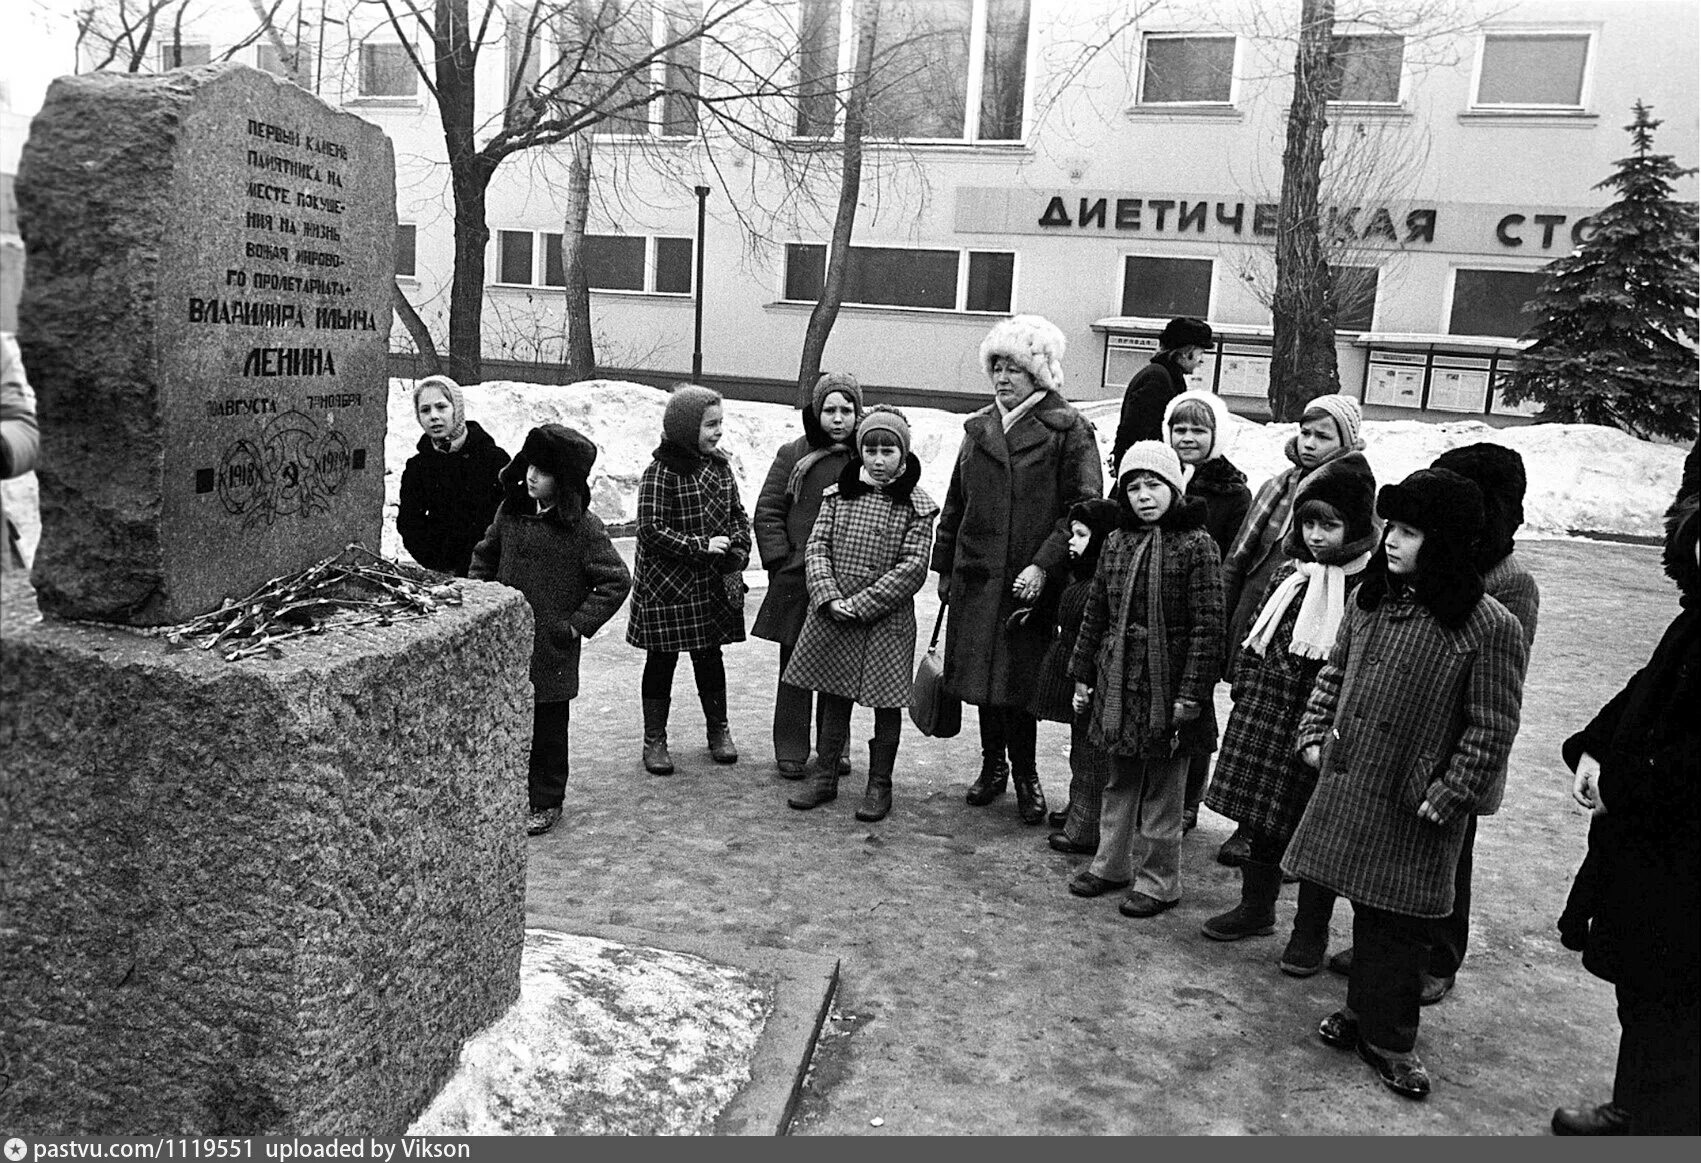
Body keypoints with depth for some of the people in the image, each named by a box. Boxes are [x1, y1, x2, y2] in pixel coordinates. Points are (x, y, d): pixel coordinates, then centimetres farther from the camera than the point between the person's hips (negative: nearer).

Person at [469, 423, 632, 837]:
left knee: (548, 731, 7)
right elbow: (483, 556, 19)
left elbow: (616, 580, -10)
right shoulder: (510, 511, 4)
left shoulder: (583, 527, -12)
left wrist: (579, 624, -12)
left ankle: (546, 803, 23)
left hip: (551, 649, -5)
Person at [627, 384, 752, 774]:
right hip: (666, 585, -5)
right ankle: (654, 739, 18)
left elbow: (738, 516, 12)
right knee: (662, 660, 7)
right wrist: (701, 546, -19)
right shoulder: (660, 472, -14)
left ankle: (718, 729, 29)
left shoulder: (719, 466, 5)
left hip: (713, 584, 5)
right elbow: (651, 530, -17)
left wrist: (737, 556, -4)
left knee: (710, 658, 15)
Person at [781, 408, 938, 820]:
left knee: (886, 702, 7)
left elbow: (912, 568, -10)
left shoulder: (915, 505, -5)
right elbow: (817, 546, 2)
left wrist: (861, 604, -15)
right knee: (833, 695, 12)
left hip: (885, 619, -3)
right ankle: (824, 775, 25)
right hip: (831, 616, 3)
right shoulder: (839, 494, 5)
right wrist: (829, 597, -13)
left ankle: (879, 785, 20)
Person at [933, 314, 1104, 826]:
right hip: (976, 575, 5)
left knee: (1020, 678, 0)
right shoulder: (979, 429, 12)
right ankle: (993, 763, 28)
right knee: (982, 672, 11)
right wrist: (944, 567, 14)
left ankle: (1025, 774, 17)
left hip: (1030, 579, -5)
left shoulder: (1068, 430, -4)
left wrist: (1044, 564, -18)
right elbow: (955, 504, 17)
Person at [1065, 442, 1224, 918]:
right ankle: (1112, 864, 33)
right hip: (1118, 682, 5)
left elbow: (1208, 627, -13)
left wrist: (1192, 693, -15)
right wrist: (1082, 673, 12)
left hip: (1166, 683, -5)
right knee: (1119, 781, 18)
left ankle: (1158, 882, 20)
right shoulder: (1117, 542, 6)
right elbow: (1095, 614, 12)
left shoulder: (1195, 544, -11)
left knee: (1162, 790, 6)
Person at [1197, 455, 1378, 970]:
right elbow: (1255, 640, 14)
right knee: (1260, 818, 15)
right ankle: (1256, 907, 35)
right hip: (1266, 714, 6)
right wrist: (1244, 693, 11)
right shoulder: (1290, 574, 6)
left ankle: (1311, 929, 25)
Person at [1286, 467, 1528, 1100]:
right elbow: (1334, 673, 15)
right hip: (1348, 785, 5)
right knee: (1366, 906, 18)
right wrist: (1314, 733, 8)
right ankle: (1365, 1011, 35)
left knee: (1398, 922, 6)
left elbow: (1492, 727, -13)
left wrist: (1450, 795, -14)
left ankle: (1388, 1039, 22)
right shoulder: (1370, 599, 4)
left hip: (1413, 808, -5)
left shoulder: (1490, 628, -15)